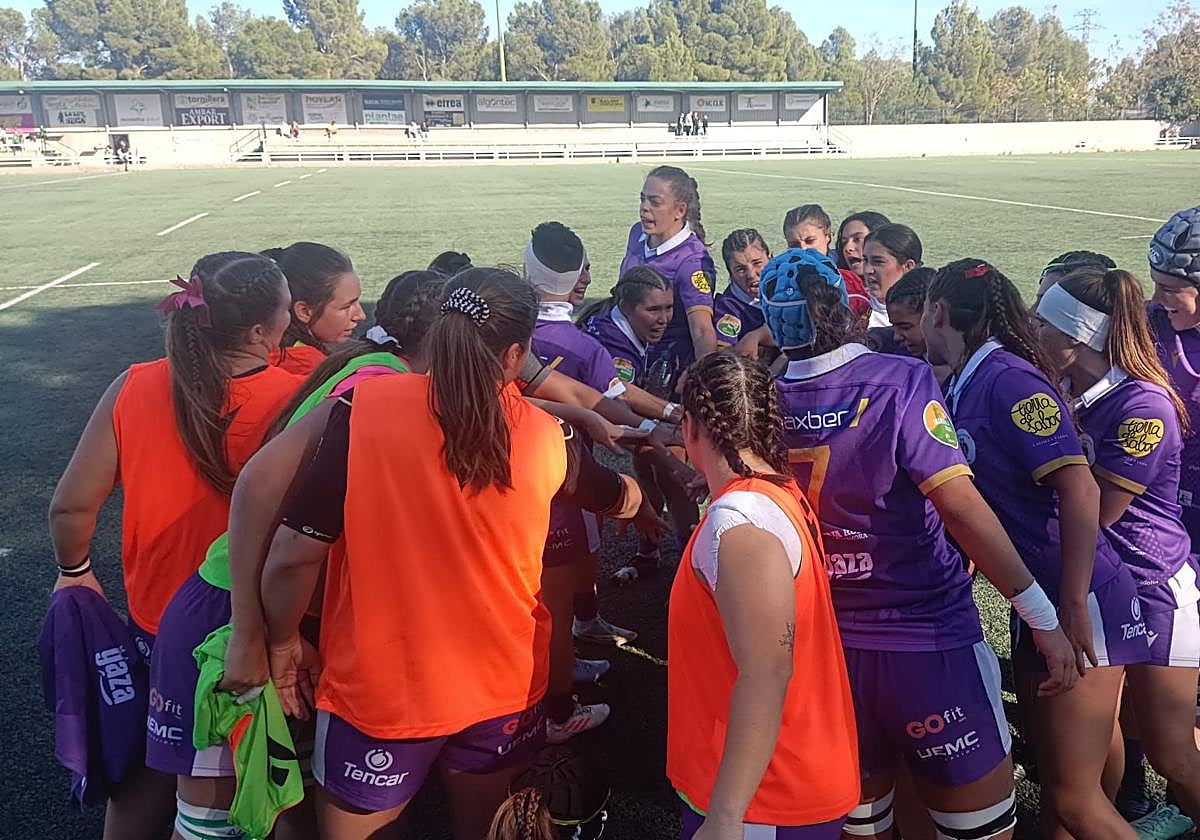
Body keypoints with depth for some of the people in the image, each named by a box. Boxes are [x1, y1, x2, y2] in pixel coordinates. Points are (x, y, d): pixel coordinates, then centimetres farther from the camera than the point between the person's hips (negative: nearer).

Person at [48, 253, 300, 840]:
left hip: (159, 621, 3)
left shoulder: (132, 389, -14)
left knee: (150, 770, 27)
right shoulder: (296, 399, -23)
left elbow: (71, 507, -8)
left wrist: (75, 570, 11)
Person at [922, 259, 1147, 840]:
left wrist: (1073, 606, -23)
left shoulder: (1008, 377, -17)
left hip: (1080, 603, -8)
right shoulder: (964, 385, 8)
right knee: (1053, 785, 17)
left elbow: (1079, 492, -24)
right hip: (1035, 601, 8)